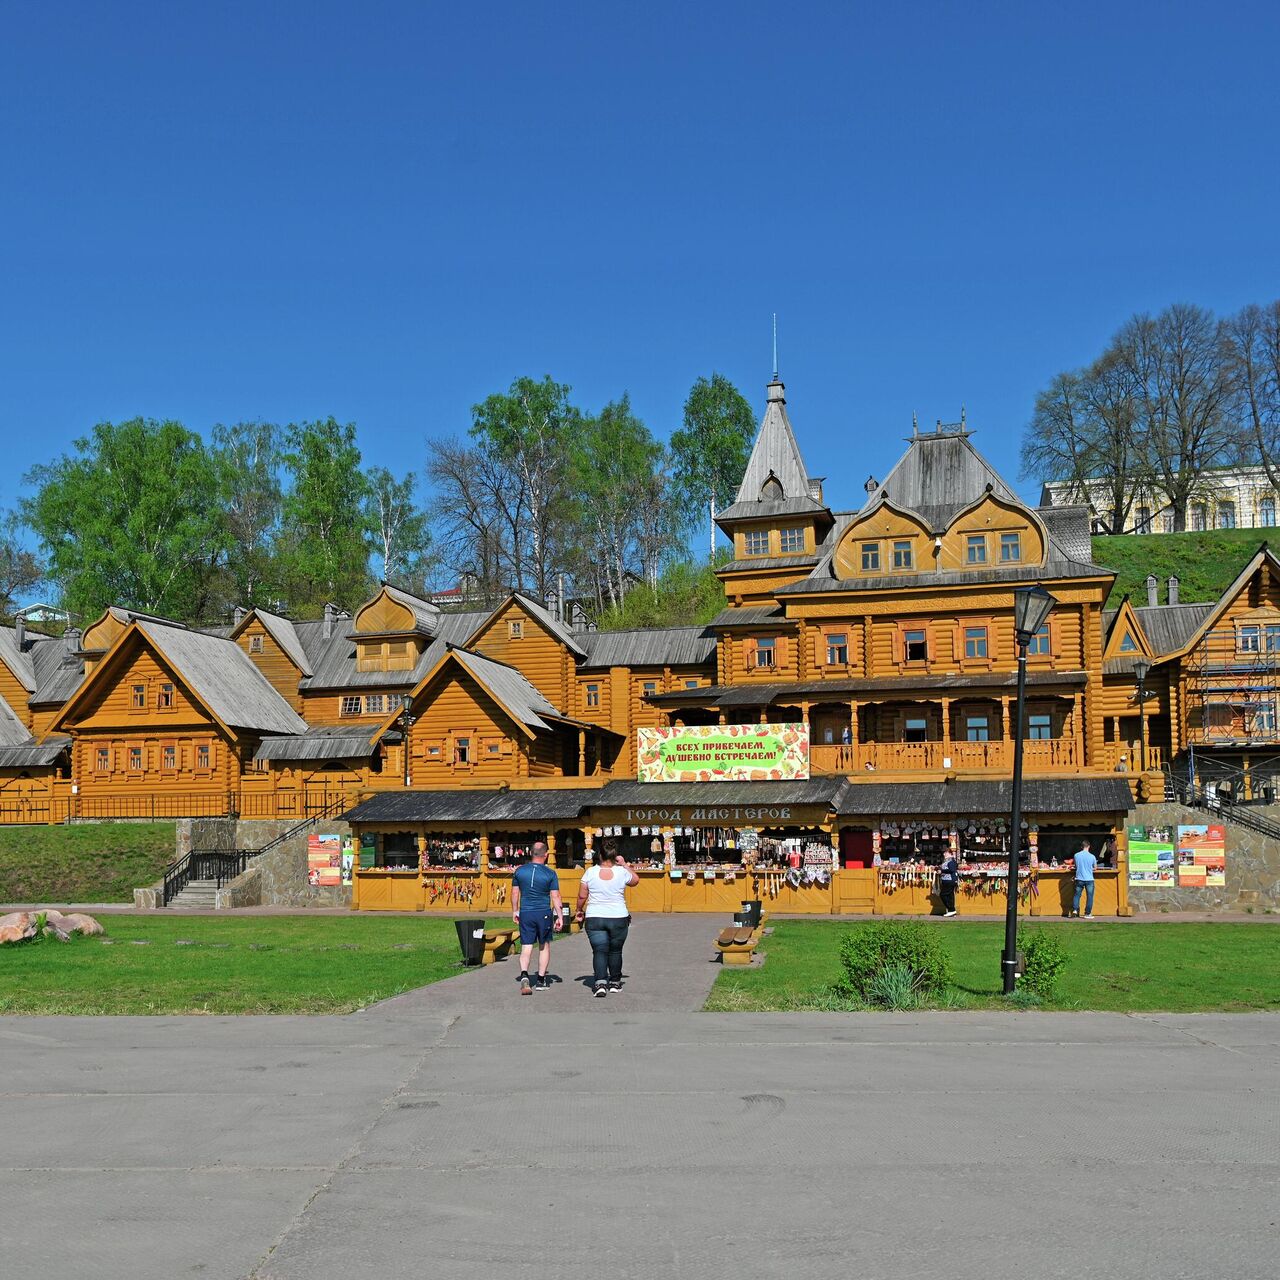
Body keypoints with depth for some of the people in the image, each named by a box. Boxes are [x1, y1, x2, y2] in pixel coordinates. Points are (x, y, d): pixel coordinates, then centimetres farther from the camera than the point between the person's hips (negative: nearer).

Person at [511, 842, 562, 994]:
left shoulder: (520, 871, 2)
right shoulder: (550, 874, -6)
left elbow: (514, 893, 8)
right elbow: (555, 897, -7)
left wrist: (515, 911, 19)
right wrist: (560, 916, -2)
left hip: (525, 913, 1)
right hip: (544, 913, -1)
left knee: (526, 947, 2)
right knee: (544, 945, 15)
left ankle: (524, 975, -22)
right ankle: (541, 980, 20)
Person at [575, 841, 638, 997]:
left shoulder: (590, 872, -4)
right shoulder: (622, 872, -5)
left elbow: (582, 896, 0)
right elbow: (636, 880, 16)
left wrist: (580, 910, 16)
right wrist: (624, 865, 14)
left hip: (594, 918, 0)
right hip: (618, 918, 1)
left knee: (599, 951, 0)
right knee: (615, 951, 15)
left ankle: (600, 982, -17)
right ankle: (615, 982, 26)